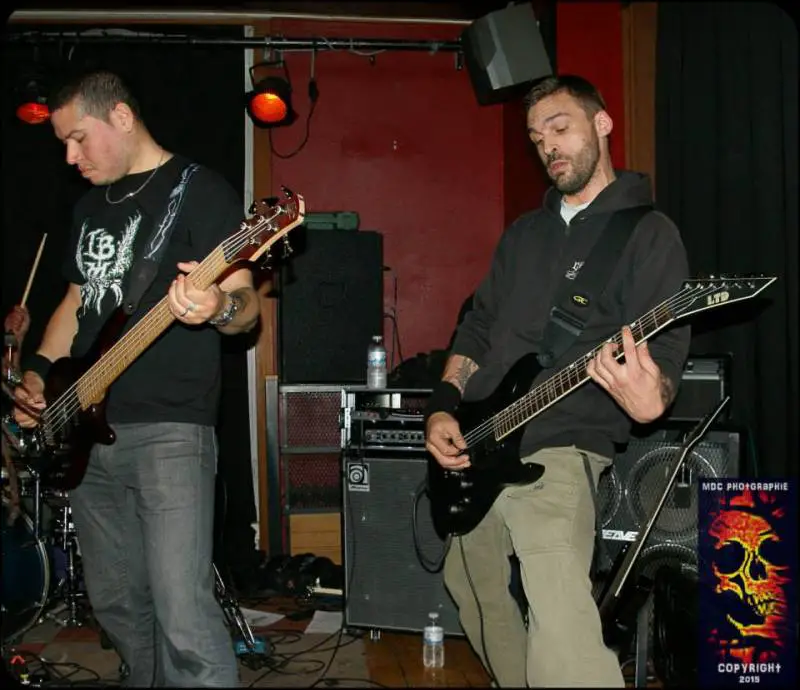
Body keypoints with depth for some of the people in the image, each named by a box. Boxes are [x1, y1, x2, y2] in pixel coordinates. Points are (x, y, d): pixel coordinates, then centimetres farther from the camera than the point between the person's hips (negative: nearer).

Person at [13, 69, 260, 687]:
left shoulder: (199, 190, -4)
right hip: (87, 429, 8)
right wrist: (39, 371, 10)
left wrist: (218, 307, -34)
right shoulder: (92, 204, 18)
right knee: (115, 601, 15)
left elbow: (246, 305, -10)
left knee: (184, 617, -15)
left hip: (170, 428, -7)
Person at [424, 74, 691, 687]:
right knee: (479, 601, 19)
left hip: (557, 452, -7)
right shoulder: (524, 232, 18)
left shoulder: (648, 234, -3)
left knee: (562, 639, -25)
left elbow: (664, 355, -11)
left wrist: (648, 401, -34)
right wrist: (444, 406, 4)